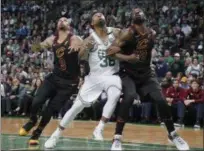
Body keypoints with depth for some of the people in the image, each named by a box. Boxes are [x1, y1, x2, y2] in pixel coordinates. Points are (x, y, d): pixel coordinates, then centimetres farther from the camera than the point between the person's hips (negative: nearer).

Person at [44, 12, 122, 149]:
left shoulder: (115, 33, -1)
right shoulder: (91, 39, -6)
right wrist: (84, 48, -36)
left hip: (112, 75, 0)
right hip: (95, 76, 0)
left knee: (115, 96, -31)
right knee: (77, 106, -1)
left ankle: (99, 129, -21)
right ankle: (56, 134, 12)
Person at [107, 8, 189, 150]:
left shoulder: (152, 34, 2)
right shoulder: (128, 33, -14)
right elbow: (110, 51, -19)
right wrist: (127, 57, -31)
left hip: (146, 73, 4)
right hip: (128, 73, -4)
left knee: (161, 100, -7)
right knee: (129, 97, -29)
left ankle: (172, 134, 14)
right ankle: (117, 137, -20)